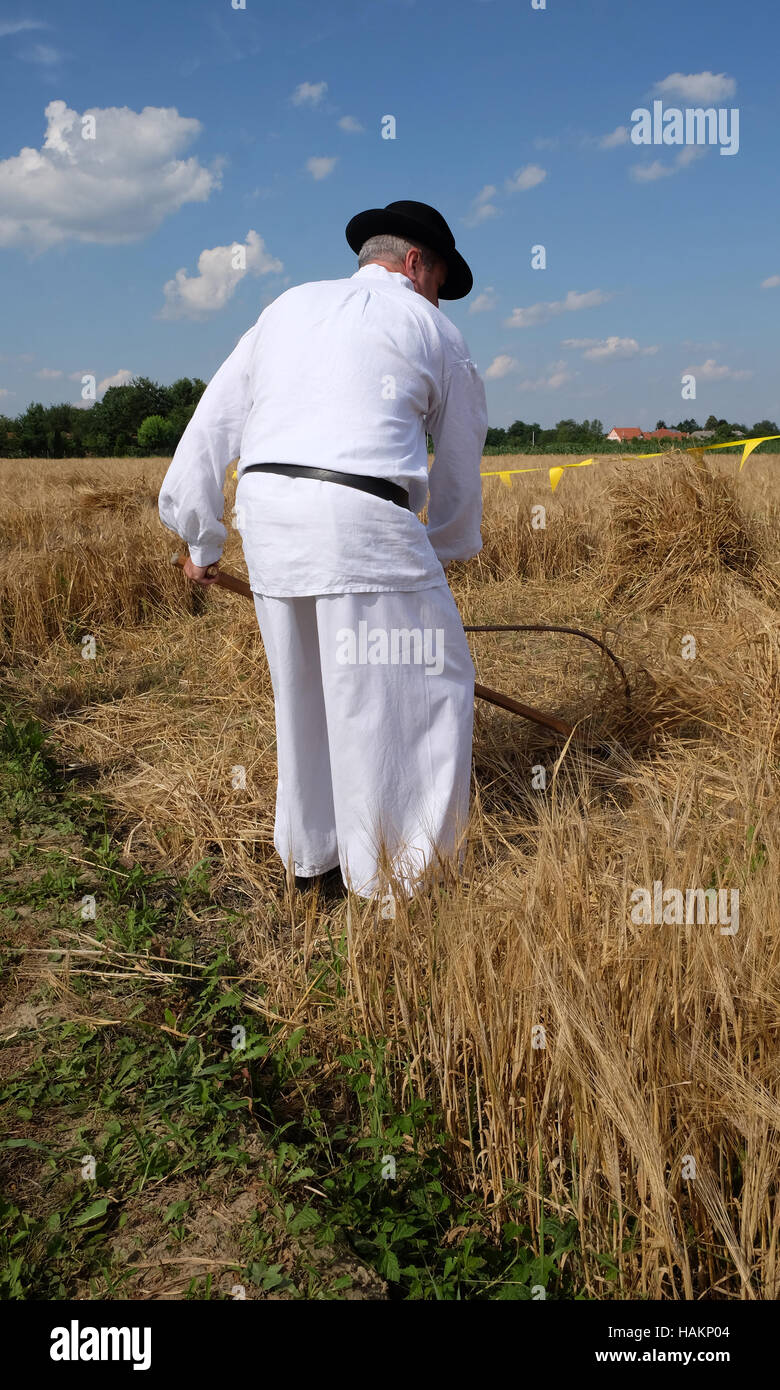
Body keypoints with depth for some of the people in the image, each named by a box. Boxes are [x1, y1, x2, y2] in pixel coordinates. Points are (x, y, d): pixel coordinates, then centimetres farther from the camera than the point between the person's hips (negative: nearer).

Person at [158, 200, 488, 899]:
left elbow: (213, 421, 20)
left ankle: (309, 848, 33)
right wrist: (449, 547, 35)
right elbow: (460, 467, 18)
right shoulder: (434, 331, 12)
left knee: (305, 685, 19)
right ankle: (392, 873, 9)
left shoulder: (289, 305, 24)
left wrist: (201, 539, 27)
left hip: (265, 503, 6)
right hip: (360, 518, -6)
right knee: (426, 682, 5)